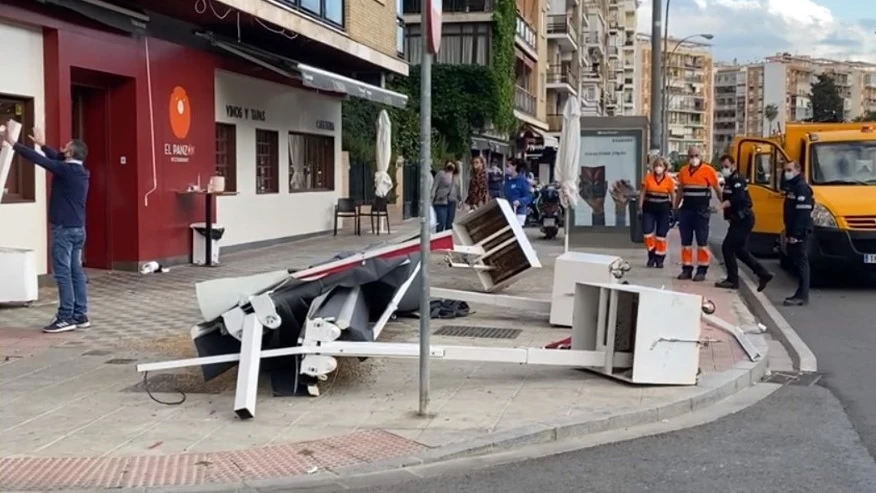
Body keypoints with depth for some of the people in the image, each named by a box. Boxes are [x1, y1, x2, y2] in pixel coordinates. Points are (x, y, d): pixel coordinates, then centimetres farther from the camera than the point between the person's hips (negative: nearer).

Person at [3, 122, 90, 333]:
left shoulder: (66, 170, -15)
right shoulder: (79, 171, 9)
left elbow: (39, 159, -13)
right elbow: (58, 159, 26)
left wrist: (13, 143, -6)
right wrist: (43, 144, 34)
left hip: (64, 228, -9)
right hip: (78, 228, 9)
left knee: (63, 272, -7)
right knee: (76, 271, 10)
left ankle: (66, 318, -7)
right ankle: (80, 315, 11)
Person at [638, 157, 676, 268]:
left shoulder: (669, 180, -3)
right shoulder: (648, 178, -2)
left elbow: (673, 196, 4)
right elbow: (642, 193, 3)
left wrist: (673, 210, 2)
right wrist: (640, 208, -1)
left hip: (663, 209, 0)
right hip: (649, 208, 0)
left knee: (661, 235, 4)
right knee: (647, 232, -7)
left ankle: (659, 258, 16)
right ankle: (652, 254, 13)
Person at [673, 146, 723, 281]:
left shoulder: (708, 170, -5)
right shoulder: (683, 171, 8)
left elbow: (718, 189, -2)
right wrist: (675, 208, 16)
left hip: (702, 210, -4)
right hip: (686, 209, 5)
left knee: (702, 241, 0)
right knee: (686, 241, 8)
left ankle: (702, 270, 5)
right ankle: (687, 268, 15)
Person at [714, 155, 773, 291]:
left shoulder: (737, 179, -14)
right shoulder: (729, 180, 17)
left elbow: (738, 198, -31)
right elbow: (728, 199, 18)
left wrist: (722, 205, -42)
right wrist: (729, 216, 7)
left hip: (744, 219, -10)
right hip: (739, 219, 10)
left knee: (727, 247, -9)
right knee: (740, 250, 14)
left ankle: (732, 280, -3)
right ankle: (763, 274, 19)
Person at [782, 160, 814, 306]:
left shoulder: (802, 188, -13)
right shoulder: (792, 187, 18)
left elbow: (803, 214, -20)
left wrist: (795, 234, -23)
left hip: (799, 234, -10)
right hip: (793, 233, 10)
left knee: (801, 262, -8)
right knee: (796, 262, 11)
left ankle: (802, 296, -8)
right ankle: (801, 294, 16)